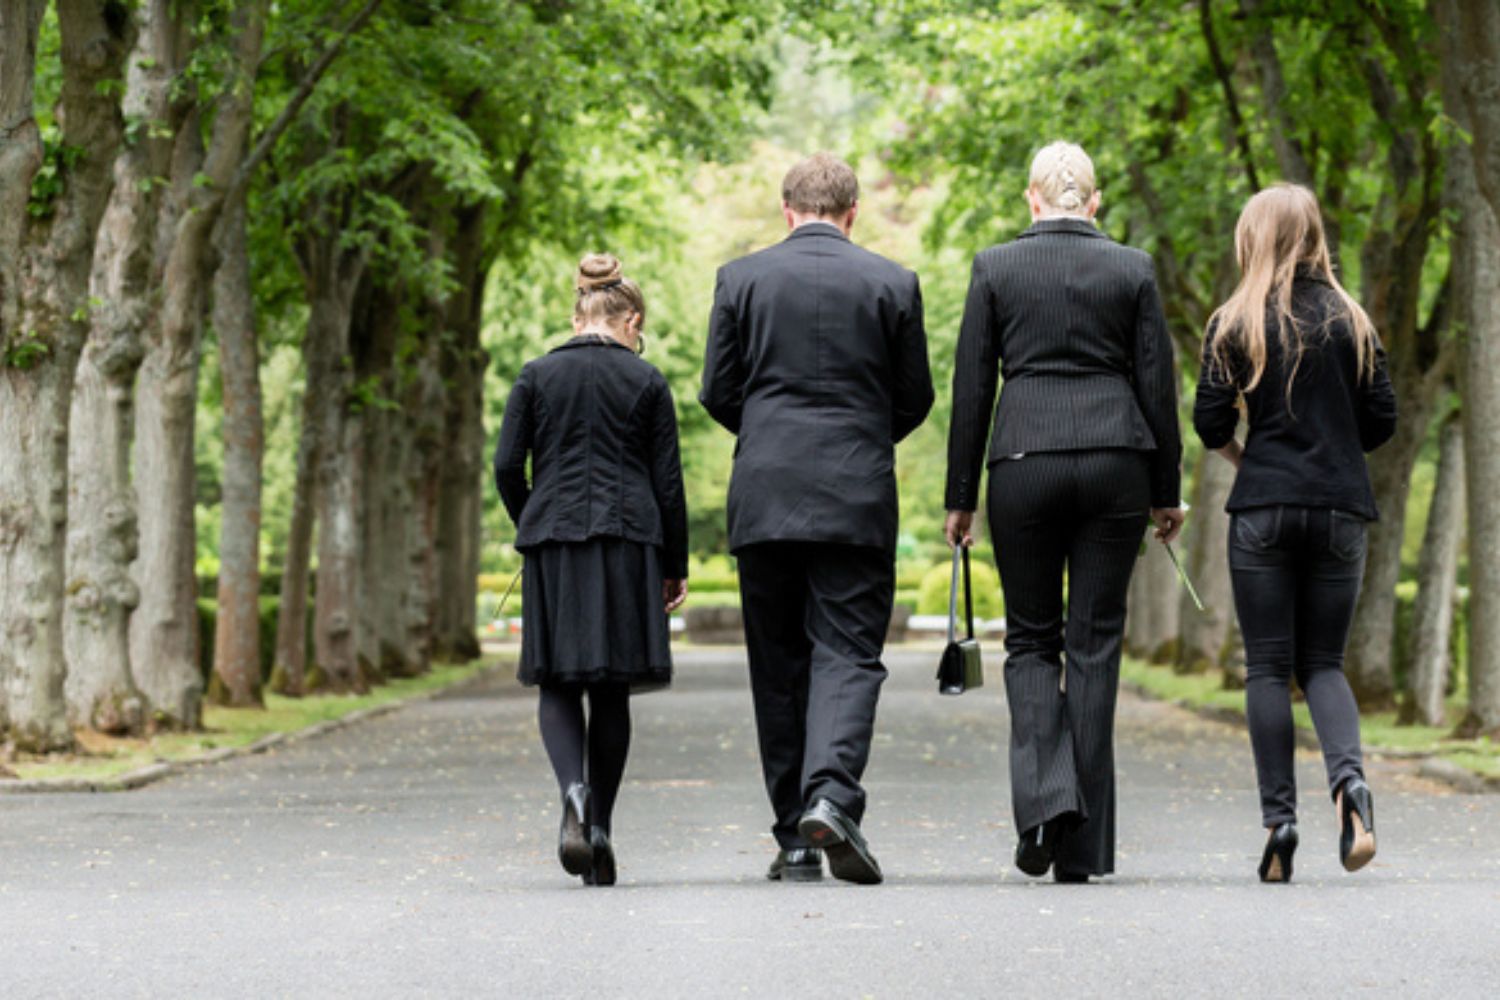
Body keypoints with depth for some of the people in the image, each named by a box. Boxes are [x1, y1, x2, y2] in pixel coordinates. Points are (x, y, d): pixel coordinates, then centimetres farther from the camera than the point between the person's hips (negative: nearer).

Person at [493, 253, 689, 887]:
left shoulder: (536, 377, 4)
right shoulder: (646, 382, 3)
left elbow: (507, 467, 1)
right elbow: (668, 481, 3)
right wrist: (675, 566, 9)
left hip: (553, 539, 0)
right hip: (628, 545, 0)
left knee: (558, 684, 4)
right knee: (612, 689, 7)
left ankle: (574, 793, -23)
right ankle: (600, 828, 6)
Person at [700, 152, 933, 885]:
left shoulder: (740, 279, 2)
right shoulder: (891, 283, 1)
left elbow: (717, 392, 4)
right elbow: (916, 398, 6)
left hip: (764, 496, 1)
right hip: (856, 496, -1)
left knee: (778, 663, 8)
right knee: (847, 653, -1)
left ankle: (795, 839, 9)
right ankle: (832, 796, -25)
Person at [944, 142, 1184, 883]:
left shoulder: (995, 267, 2)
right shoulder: (1131, 269, 4)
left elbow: (971, 388, 2)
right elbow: (1157, 386, 4)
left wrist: (959, 497, 7)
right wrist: (1166, 491, 12)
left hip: (1023, 461, -1)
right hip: (1115, 461, 1)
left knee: (1031, 639, 11)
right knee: (1094, 642, 5)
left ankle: (1045, 796, -12)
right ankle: (1082, 847, 5)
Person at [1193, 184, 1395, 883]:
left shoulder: (1236, 322, -1)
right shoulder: (1350, 320, 6)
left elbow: (1210, 421, -4)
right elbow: (1382, 420, 5)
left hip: (1264, 509, -2)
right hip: (1340, 509, 2)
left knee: (1268, 667, 3)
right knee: (1323, 662, 10)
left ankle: (1279, 819, -4)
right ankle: (1348, 778, -18)